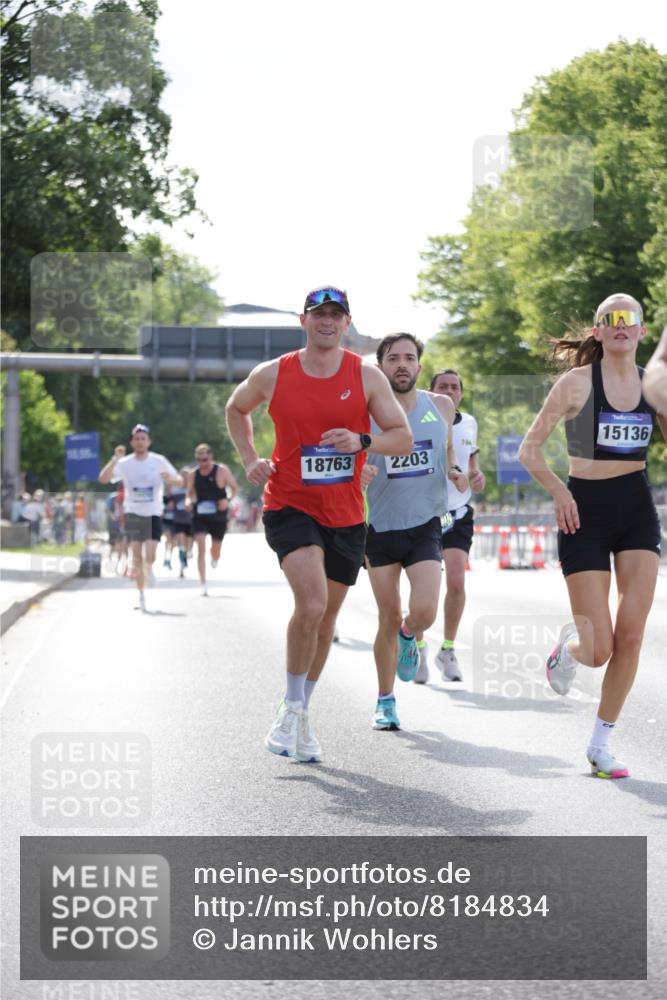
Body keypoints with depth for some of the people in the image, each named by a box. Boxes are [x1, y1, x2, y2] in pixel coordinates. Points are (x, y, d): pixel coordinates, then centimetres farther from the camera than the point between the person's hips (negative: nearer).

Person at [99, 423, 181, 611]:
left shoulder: (159, 461, 0)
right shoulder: (125, 463, -1)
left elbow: (180, 482, 3)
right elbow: (103, 479, -14)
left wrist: (170, 478, -20)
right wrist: (115, 459, -24)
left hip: (153, 514, 0)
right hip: (133, 513, 0)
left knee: (150, 556, -13)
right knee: (136, 558, -2)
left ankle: (148, 569, 23)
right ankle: (141, 595, 9)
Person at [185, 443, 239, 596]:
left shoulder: (222, 471, -7)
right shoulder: (193, 475, 1)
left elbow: (235, 488, 2)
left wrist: (228, 499, -18)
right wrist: (188, 501, -9)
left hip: (218, 516, -1)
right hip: (199, 516, 1)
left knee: (216, 551, 10)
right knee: (201, 548, -16)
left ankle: (214, 559, 52)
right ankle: (203, 585, -16)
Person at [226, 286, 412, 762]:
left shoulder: (366, 376, -2)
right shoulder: (272, 375, -3)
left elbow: (403, 438, -3)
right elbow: (236, 408, 18)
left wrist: (362, 441, -22)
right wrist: (251, 459, 4)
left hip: (345, 514, 3)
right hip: (290, 507, -3)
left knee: (326, 616, 13)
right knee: (312, 602, -23)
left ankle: (301, 714, 31)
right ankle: (292, 709, -5)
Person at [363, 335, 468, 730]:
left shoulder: (441, 406, 2)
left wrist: (455, 472, -1)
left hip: (425, 524, 1)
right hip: (380, 525, -1)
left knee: (424, 612, -15)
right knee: (388, 617, 2)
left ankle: (408, 637, 23)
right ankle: (385, 701, 21)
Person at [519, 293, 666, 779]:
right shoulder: (577, 383, -6)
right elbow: (530, 449, -4)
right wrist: (558, 490, -18)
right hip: (586, 510, -3)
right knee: (599, 649, -7)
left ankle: (602, 742, 8)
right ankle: (569, 644, 32)